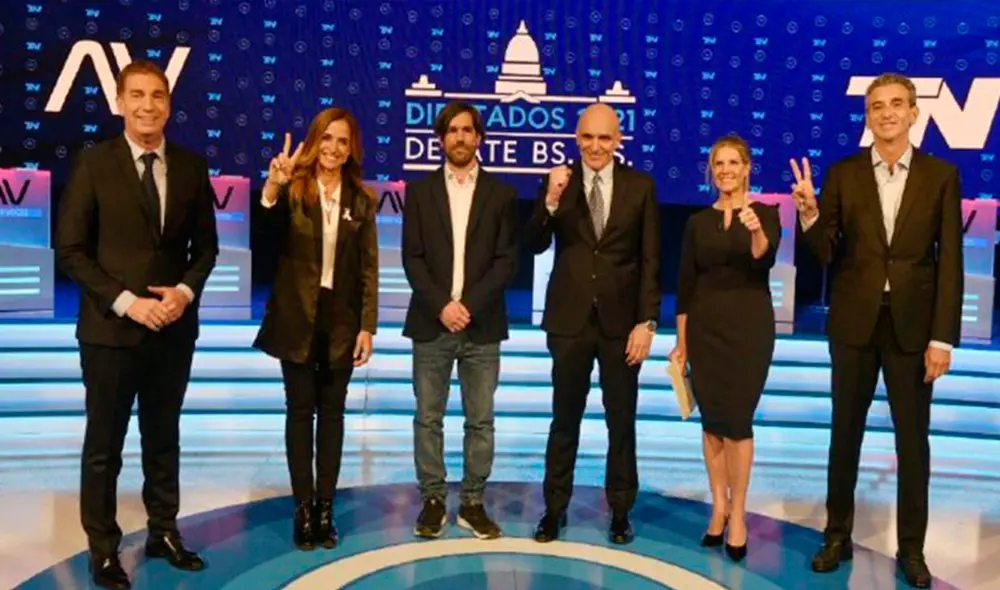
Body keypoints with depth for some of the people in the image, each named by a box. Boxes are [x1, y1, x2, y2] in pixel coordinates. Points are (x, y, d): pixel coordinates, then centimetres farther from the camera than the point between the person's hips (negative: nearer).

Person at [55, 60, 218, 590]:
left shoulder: (191, 166, 4)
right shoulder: (94, 163, -5)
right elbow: (70, 249, -8)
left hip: (174, 326, 3)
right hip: (110, 328, -3)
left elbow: (205, 245, 8)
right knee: (104, 445, 8)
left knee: (164, 437, 16)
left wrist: (185, 291, -10)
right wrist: (126, 302, -16)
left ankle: (163, 533, 30)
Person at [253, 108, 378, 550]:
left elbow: (369, 267, 2)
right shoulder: (294, 188, -4)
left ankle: (325, 507, 18)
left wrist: (368, 326, -4)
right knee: (300, 411, 5)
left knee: (332, 412, 9)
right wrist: (271, 190, -43)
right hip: (297, 316, -2)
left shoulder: (361, 198, 3)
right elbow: (269, 235, -24)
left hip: (341, 319, 2)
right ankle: (303, 508, 14)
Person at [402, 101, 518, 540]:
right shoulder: (420, 191, 8)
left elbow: (507, 260, -1)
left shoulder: (501, 194, 7)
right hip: (431, 323, 0)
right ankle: (433, 501, 16)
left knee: (480, 421, 4)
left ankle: (473, 503, 16)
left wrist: (469, 306, -13)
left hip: (482, 326, 0)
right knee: (428, 418, 4)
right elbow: (412, 257, 1)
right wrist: (441, 306, -12)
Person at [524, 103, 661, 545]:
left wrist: (647, 321, -7)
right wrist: (550, 201, -23)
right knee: (565, 419, 11)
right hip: (570, 319, 0)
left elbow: (650, 260, -1)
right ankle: (555, 508, 24)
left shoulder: (641, 186, 0)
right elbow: (534, 245, -7)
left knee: (622, 421, 11)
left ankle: (620, 510, 27)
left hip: (621, 320, 0)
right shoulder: (558, 183, 1)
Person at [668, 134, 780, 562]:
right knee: (712, 419, 7)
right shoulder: (698, 221, 6)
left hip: (749, 324, -3)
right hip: (705, 326, 3)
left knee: (737, 419, -3)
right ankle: (719, 506, 21)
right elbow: (685, 285, 6)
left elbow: (765, 261, -20)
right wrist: (681, 341, 5)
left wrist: (756, 231, -41)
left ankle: (738, 513, 10)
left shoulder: (765, 213, -1)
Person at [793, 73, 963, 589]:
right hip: (854, 321, 1)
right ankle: (837, 536, 25)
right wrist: (810, 214, -22)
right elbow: (825, 254, -2)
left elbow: (950, 262, -3)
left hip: (913, 323, 0)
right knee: (845, 432, 10)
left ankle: (911, 548, 23)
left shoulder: (941, 175, 0)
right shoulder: (843, 174, 0)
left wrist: (943, 338, -8)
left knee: (913, 438, 8)